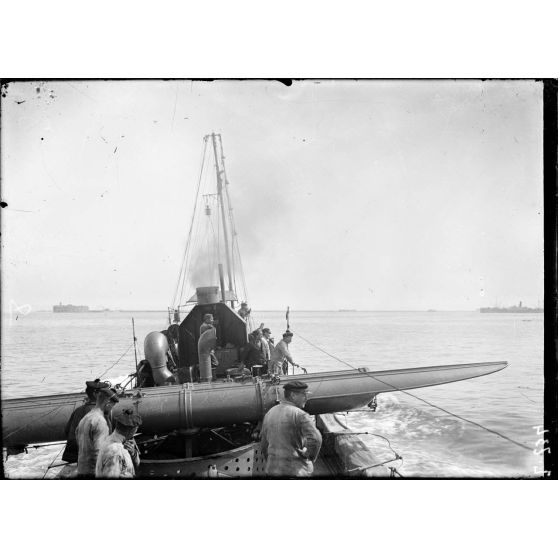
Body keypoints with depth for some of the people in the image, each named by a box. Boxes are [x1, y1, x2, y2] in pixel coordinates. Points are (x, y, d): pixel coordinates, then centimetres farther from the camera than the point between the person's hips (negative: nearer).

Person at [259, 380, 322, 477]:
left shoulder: (269, 413, 7)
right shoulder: (299, 414, -15)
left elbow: (264, 445, 15)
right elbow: (315, 439, -30)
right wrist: (311, 456, -11)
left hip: (274, 470, 6)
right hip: (297, 470, -6)